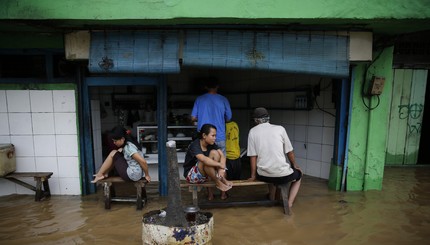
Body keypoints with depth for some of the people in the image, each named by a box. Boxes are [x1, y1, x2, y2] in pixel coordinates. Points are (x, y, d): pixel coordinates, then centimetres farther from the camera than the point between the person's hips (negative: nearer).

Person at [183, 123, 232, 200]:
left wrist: (221, 169, -34)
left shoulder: (211, 144, -4)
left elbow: (222, 156, -16)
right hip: (191, 175, -7)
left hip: (205, 173, 7)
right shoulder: (194, 145, -26)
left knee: (214, 153, -15)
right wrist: (220, 164, -33)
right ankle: (218, 183, -15)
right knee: (207, 161, -35)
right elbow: (204, 159, -44)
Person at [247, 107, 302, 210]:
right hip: (282, 175, -2)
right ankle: (289, 203, 18)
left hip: (263, 175, 3)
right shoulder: (280, 129, -1)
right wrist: (295, 165, 25)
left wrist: (253, 176, 11)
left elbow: (253, 156, 0)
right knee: (298, 175, 31)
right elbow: (289, 151, 7)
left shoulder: (252, 131, 1)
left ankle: (272, 199, 38)